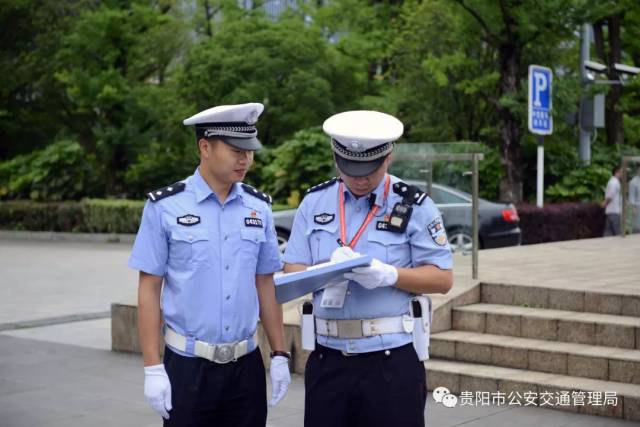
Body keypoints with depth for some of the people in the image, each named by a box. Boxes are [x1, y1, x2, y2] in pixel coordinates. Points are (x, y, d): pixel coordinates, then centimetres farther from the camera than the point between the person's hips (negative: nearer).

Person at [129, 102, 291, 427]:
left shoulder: (259, 208, 4)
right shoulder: (165, 207, -7)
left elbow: (265, 285, 10)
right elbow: (149, 289, -5)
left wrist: (280, 355, 7)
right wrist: (152, 369, -8)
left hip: (246, 366, 3)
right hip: (187, 367, -3)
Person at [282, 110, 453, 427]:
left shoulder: (414, 207, -1)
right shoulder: (315, 202, 8)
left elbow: (442, 278, -3)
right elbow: (293, 270, 6)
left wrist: (389, 274, -19)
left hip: (392, 361, -3)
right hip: (327, 358, 3)